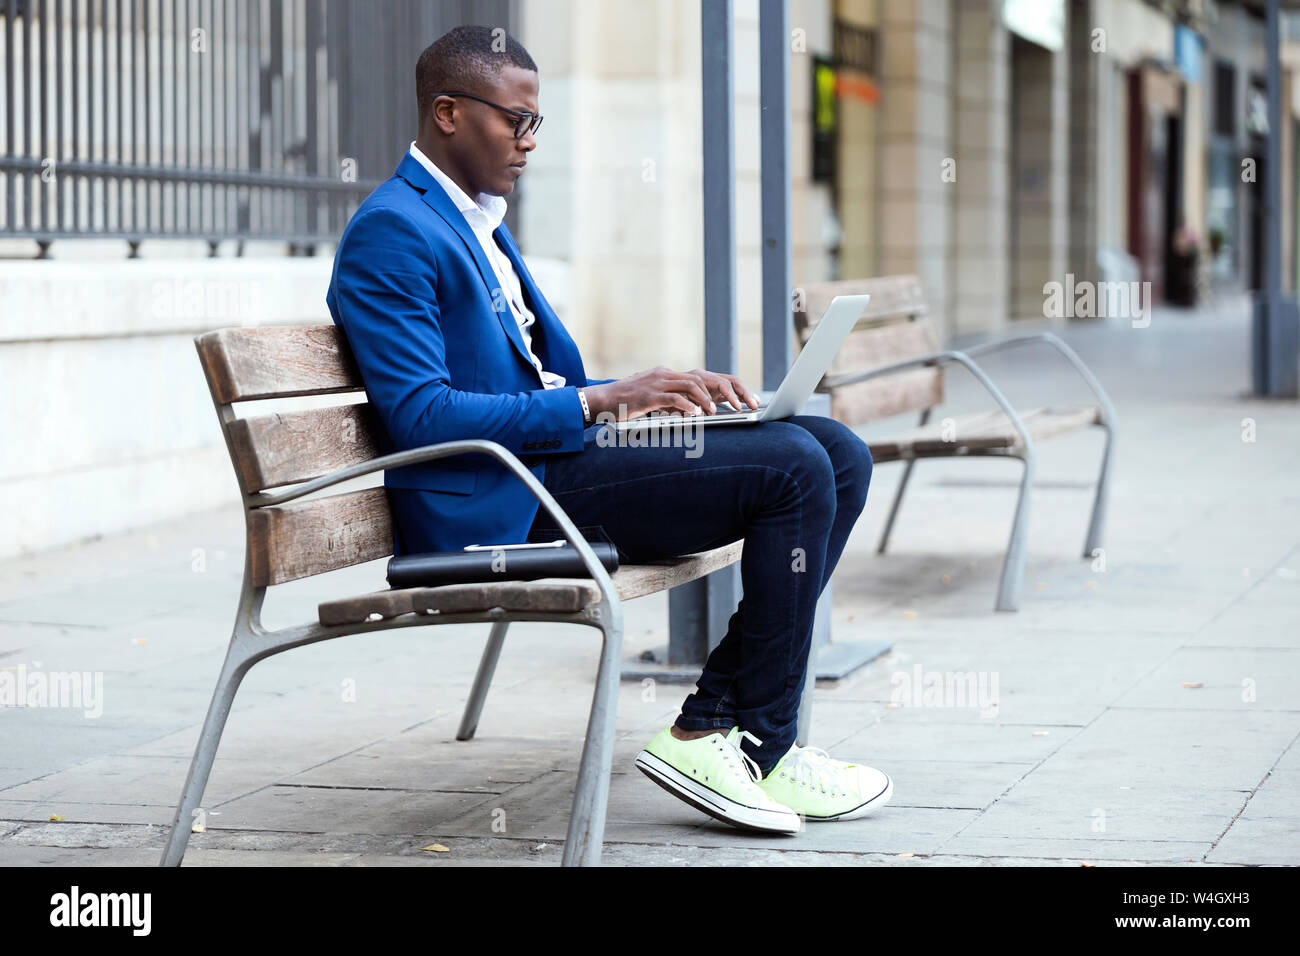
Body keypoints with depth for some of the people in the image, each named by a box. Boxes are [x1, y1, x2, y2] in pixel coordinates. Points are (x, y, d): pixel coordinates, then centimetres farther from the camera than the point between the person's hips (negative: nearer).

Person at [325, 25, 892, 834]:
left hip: (554, 455, 10)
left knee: (840, 455, 1)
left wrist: (660, 389, 5)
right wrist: (598, 403, -19)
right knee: (794, 470, -19)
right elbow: (420, 413, -19)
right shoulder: (391, 233, -10)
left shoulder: (480, 221, 21)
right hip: (501, 504, -10)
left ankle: (714, 722, -5)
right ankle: (761, 751, -9)